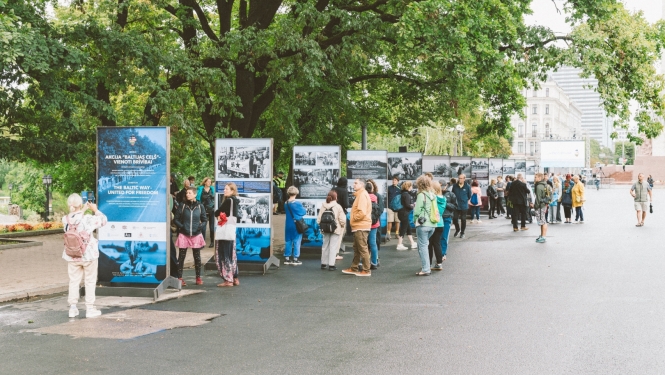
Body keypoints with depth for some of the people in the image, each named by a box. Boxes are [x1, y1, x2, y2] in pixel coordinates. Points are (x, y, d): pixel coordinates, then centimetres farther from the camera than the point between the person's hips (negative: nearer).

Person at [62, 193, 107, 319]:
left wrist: (83, 210, 12)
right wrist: (95, 210, 7)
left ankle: (73, 308, 17)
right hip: (89, 255, -3)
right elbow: (103, 220, -5)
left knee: (74, 281, 14)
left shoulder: (66, 220, -9)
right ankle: (90, 309, 13)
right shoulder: (88, 219, -20)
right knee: (90, 281, 9)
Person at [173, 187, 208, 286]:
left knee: (197, 257, 7)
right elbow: (176, 219, 2)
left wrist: (201, 226, -7)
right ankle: (180, 278, 9)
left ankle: (198, 278, 17)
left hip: (196, 235, 1)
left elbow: (205, 220, 10)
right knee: (181, 257, 3)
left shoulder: (200, 206, 2)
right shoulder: (182, 206, -1)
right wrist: (181, 226, -12)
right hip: (184, 235, -1)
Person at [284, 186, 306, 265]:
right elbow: (304, 212, -5)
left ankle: (287, 258, 16)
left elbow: (288, 212, 10)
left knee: (288, 241, 12)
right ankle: (295, 259, 4)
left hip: (288, 225, 5)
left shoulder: (286, 204, 1)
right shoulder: (297, 204, -15)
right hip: (297, 225, -5)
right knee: (296, 242, 2)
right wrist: (303, 209, 13)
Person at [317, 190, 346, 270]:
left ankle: (323, 263, 21)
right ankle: (331, 265, -3)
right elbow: (342, 219, -12)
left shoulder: (323, 206, 1)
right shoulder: (337, 206, -10)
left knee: (325, 246, 14)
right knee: (333, 247, -1)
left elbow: (319, 219, -2)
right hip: (336, 229, -4)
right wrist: (343, 225, 7)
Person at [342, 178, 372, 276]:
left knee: (362, 248, -6)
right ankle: (354, 268, 21)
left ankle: (366, 270, -1)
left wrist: (353, 218, -9)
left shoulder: (362, 195, -14)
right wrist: (354, 220, 13)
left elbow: (362, 212, -24)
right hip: (358, 226, 11)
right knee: (356, 248, 15)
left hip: (361, 227, -11)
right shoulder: (360, 194, 18)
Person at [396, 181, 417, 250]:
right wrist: (412, 206, -2)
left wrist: (412, 204, 4)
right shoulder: (406, 194, -16)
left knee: (408, 228, 15)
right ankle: (399, 245, -1)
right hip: (404, 214, -10)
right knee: (403, 229, -4)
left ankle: (412, 244, 22)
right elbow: (407, 205, -20)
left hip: (402, 213, 10)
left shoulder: (403, 193, 12)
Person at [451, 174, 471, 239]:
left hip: (464, 206, -2)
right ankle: (457, 230, 27)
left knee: (463, 219, 5)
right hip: (456, 206, 2)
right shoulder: (455, 186, -3)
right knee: (455, 218, 1)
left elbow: (469, 196, 5)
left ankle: (462, 232, 19)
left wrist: (465, 200, 9)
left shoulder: (467, 187, -7)